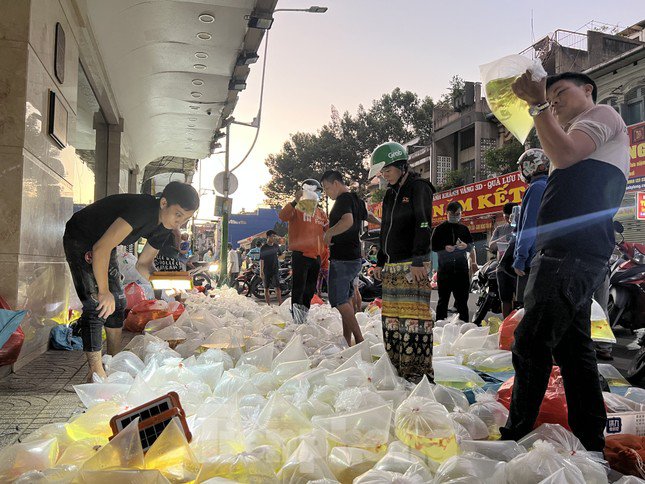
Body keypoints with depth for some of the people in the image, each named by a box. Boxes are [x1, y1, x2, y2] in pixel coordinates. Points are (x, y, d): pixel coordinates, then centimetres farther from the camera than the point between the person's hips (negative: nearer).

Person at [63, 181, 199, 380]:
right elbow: (101, 249, -39)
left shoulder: (163, 228, -8)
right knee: (97, 305, -15)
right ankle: (96, 373, -7)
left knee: (117, 302, 9)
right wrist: (104, 291, -30)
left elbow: (143, 263, 3)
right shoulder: (143, 209, -37)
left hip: (105, 246, 9)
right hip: (79, 240, -9)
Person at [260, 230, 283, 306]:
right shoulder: (263, 248, -5)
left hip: (275, 269, 2)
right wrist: (261, 271, -11)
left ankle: (280, 303, -8)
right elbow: (261, 260, -7)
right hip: (266, 270, -2)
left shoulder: (276, 246, 6)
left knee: (277, 287, -8)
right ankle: (268, 304, 15)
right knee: (266, 288, 6)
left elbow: (280, 255, 24)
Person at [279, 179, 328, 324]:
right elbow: (283, 216, -21)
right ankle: (297, 319, -2)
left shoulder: (320, 213, 18)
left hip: (316, 256, 7)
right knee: (299, 288, -6)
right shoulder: (297, 208, -2)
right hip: (300, 255, -7)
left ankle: (303, 316, 25)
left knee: (310, 290, 13)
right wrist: (295, 202, -33)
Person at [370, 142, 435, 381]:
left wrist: (418, 261, -20)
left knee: (414, 317, -10)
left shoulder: (419, 188, -3)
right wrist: (380, 262, 21)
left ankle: (419, 371, -4)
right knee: (391, 317, 6)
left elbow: (423, 225, -13)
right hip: (391, 266, 8)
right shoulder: (390, 194, 20)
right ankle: (397, 369, 14)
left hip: (413, 265, -8)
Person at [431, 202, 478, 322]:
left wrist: (466, 246, -6)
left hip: (461, 268, 3)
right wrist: (445, 248, -14)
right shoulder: (440, 229, 5)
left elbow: (472, 247, 16)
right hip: (444, 268, -2)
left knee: (462, 299, 6)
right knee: (443, 299, 2)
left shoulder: (464, 229, 13)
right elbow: (433, 246, 3)